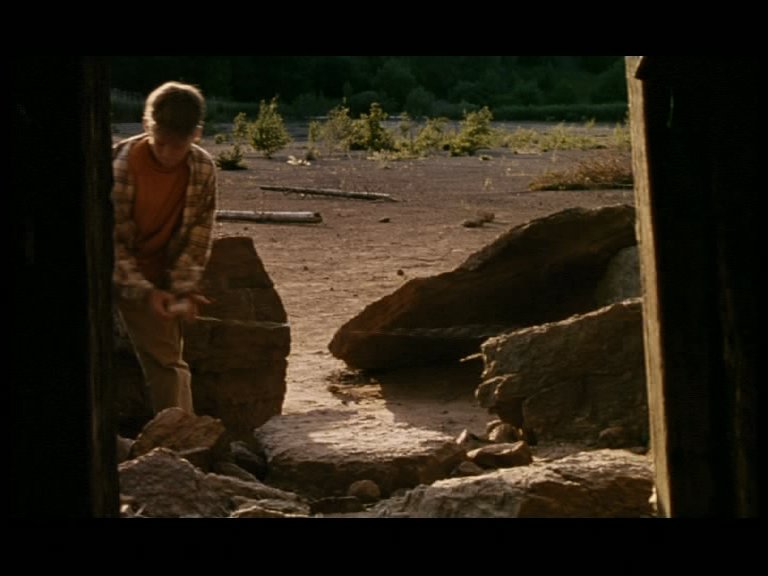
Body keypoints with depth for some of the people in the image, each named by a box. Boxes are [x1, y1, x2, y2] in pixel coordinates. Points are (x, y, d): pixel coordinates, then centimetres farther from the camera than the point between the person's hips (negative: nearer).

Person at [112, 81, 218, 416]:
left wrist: (183, 289, -18)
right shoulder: (120, 162, -23)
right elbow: (110, 238, -19)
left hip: (155, 277, 3)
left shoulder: (203, 169, -12)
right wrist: (143, 291, -25)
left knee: (168, 362, 4)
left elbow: (197, 237, -6)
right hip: (107, 271, -3)